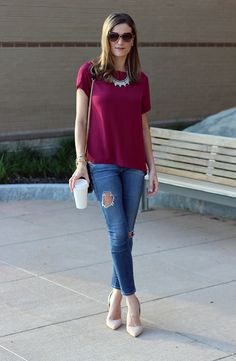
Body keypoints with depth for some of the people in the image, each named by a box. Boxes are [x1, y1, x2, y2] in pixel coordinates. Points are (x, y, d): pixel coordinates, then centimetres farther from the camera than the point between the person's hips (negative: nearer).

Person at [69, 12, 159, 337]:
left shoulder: (140, 79, 9)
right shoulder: (89, 72, 1)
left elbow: (143, 126, 13)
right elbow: (80, 120, 1)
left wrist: (152, 166, 9)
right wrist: (81, 162, -7)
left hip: (134, 164, 3)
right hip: (102, 163, -3)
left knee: (125, 234, 6)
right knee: (118, 232, -8)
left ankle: (115, 298, 20)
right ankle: (131, 300, 5)